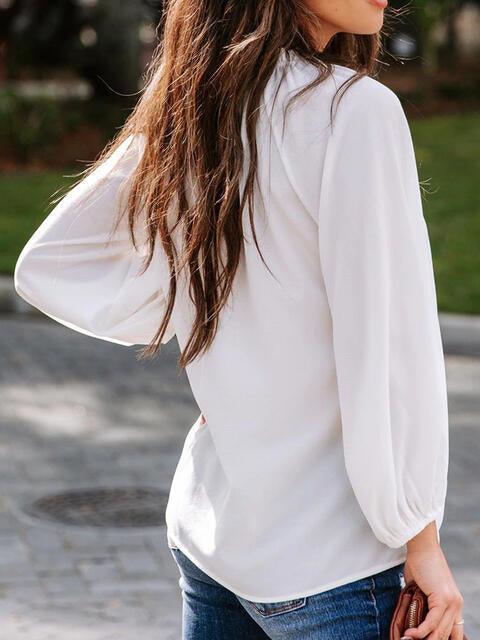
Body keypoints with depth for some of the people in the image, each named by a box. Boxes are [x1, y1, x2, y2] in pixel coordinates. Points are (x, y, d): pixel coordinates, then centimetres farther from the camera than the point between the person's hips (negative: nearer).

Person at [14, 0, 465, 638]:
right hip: (334, 559, -7)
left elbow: (45, 267, 13)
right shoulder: (353, 110, -17)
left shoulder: (179, 113, 5)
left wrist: (198, 325, 9)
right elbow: (390, 351, -18)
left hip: (207, 532, 7)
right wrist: (420, 537, -10)